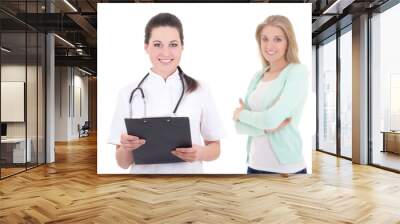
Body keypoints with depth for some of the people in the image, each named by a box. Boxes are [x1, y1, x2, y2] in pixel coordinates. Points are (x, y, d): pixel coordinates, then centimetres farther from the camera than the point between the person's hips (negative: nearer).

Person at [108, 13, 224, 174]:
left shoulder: (199, 91, -5)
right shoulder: (129, 94, -5)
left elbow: (215, 149, 2)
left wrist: (200, 153, -17)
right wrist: (126, 148, -22)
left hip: (189, 171, 0)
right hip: (144, 171, 0)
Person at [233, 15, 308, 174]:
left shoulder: (298, 72, -10)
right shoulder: (258, 76, 6)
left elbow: (272, 118, -22)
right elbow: (239, 125, 1)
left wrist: (241, 113, -6)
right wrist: (266, 127, -15)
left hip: (287, 168, -5)